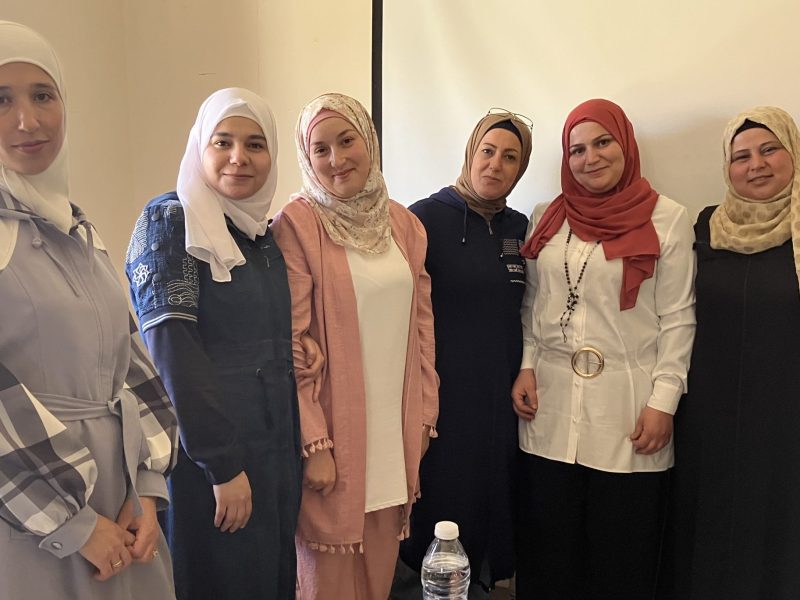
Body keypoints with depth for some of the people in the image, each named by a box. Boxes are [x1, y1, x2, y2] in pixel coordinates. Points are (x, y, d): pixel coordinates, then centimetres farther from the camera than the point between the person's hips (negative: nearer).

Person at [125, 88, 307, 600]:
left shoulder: (265, 230, 9)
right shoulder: (169, 221, -10)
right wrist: (223, 463, -18)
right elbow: (171, 348, -17)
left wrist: (298, 442, 5)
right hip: (206, 449, -6)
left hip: (278, 445, 7)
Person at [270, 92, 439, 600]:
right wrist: (313, 443, -14)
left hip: (396, 434, 5)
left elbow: (422, 324, 10)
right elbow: (291, 342, -12)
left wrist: (425, 414, 8)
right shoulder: (298, 224, -9)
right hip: (335, 432, -4)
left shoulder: (403, 223, 7)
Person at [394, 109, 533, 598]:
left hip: (502, 402, 6)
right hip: (444, 400, -5)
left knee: (491, 510, 17)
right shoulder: (427, 218, -10)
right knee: (440, 525, 7)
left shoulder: (518, 227, 8)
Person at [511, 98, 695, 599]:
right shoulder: (547, 219, 9)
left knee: (621, 557, 11)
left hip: (626, 411, -3)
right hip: (550, 406, 3)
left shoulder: (668, 219, -1)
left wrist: (664, 401, -8)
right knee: (547, 550, 14)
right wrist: (526, 366, 1)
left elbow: (677, 319, -3)